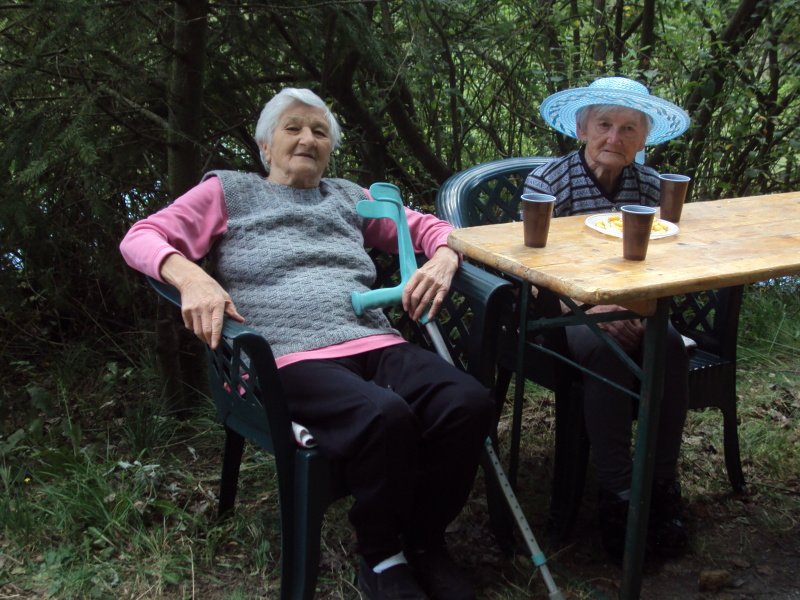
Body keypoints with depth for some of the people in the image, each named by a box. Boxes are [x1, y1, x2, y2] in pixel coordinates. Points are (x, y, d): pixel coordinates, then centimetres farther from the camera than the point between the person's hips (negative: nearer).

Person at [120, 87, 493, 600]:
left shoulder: (348, 197, 30)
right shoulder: (230, 190, 19)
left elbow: (428, 227, 31)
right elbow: (140, 238, 10)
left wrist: (443, 258, 5)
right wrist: (190, 276, -13)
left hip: (376, 344, 5)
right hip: (291, 360, -4)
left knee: (469, 403, -26)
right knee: (384, 417, -37)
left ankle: (424, 541, -3)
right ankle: (381, 559, -10)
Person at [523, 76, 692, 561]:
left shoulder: (651, 186, 4)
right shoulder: (547, 182, -5)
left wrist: (641, 311, -20)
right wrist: (592, 310, -26)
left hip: (631, 308, 3)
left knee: (670, 346, -28)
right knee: (605, 349, -34)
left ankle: (662, 486, -16)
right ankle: (616, 493, -24)